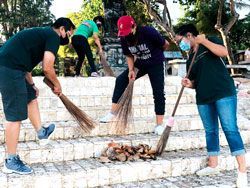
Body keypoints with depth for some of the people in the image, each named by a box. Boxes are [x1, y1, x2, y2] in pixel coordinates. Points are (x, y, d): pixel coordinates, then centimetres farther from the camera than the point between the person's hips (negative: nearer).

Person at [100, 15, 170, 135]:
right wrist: (131, 70, -13)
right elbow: (129, 55, 3)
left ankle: (159, 125, 2)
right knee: (120, 80, -8)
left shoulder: (148, 32, -27)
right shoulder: (124, 39, -12)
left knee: (158, 92, -7)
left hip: (156, 64, -4)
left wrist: (154, 53, 5)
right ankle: (112, 113, -3)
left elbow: (166, 45, -13)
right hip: (140, 64, 5)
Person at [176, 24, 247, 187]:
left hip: (224, 93, -7)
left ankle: (242, 172, -9)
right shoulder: (190, 59, 19)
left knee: (230, 129, -11)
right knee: (210, 131, 11)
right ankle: (213, 165, 22)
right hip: (203, 98, 7)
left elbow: (224, 52, -17)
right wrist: (189, 84, 1)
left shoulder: (210, 41, 3)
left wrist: (203, 40, -14)